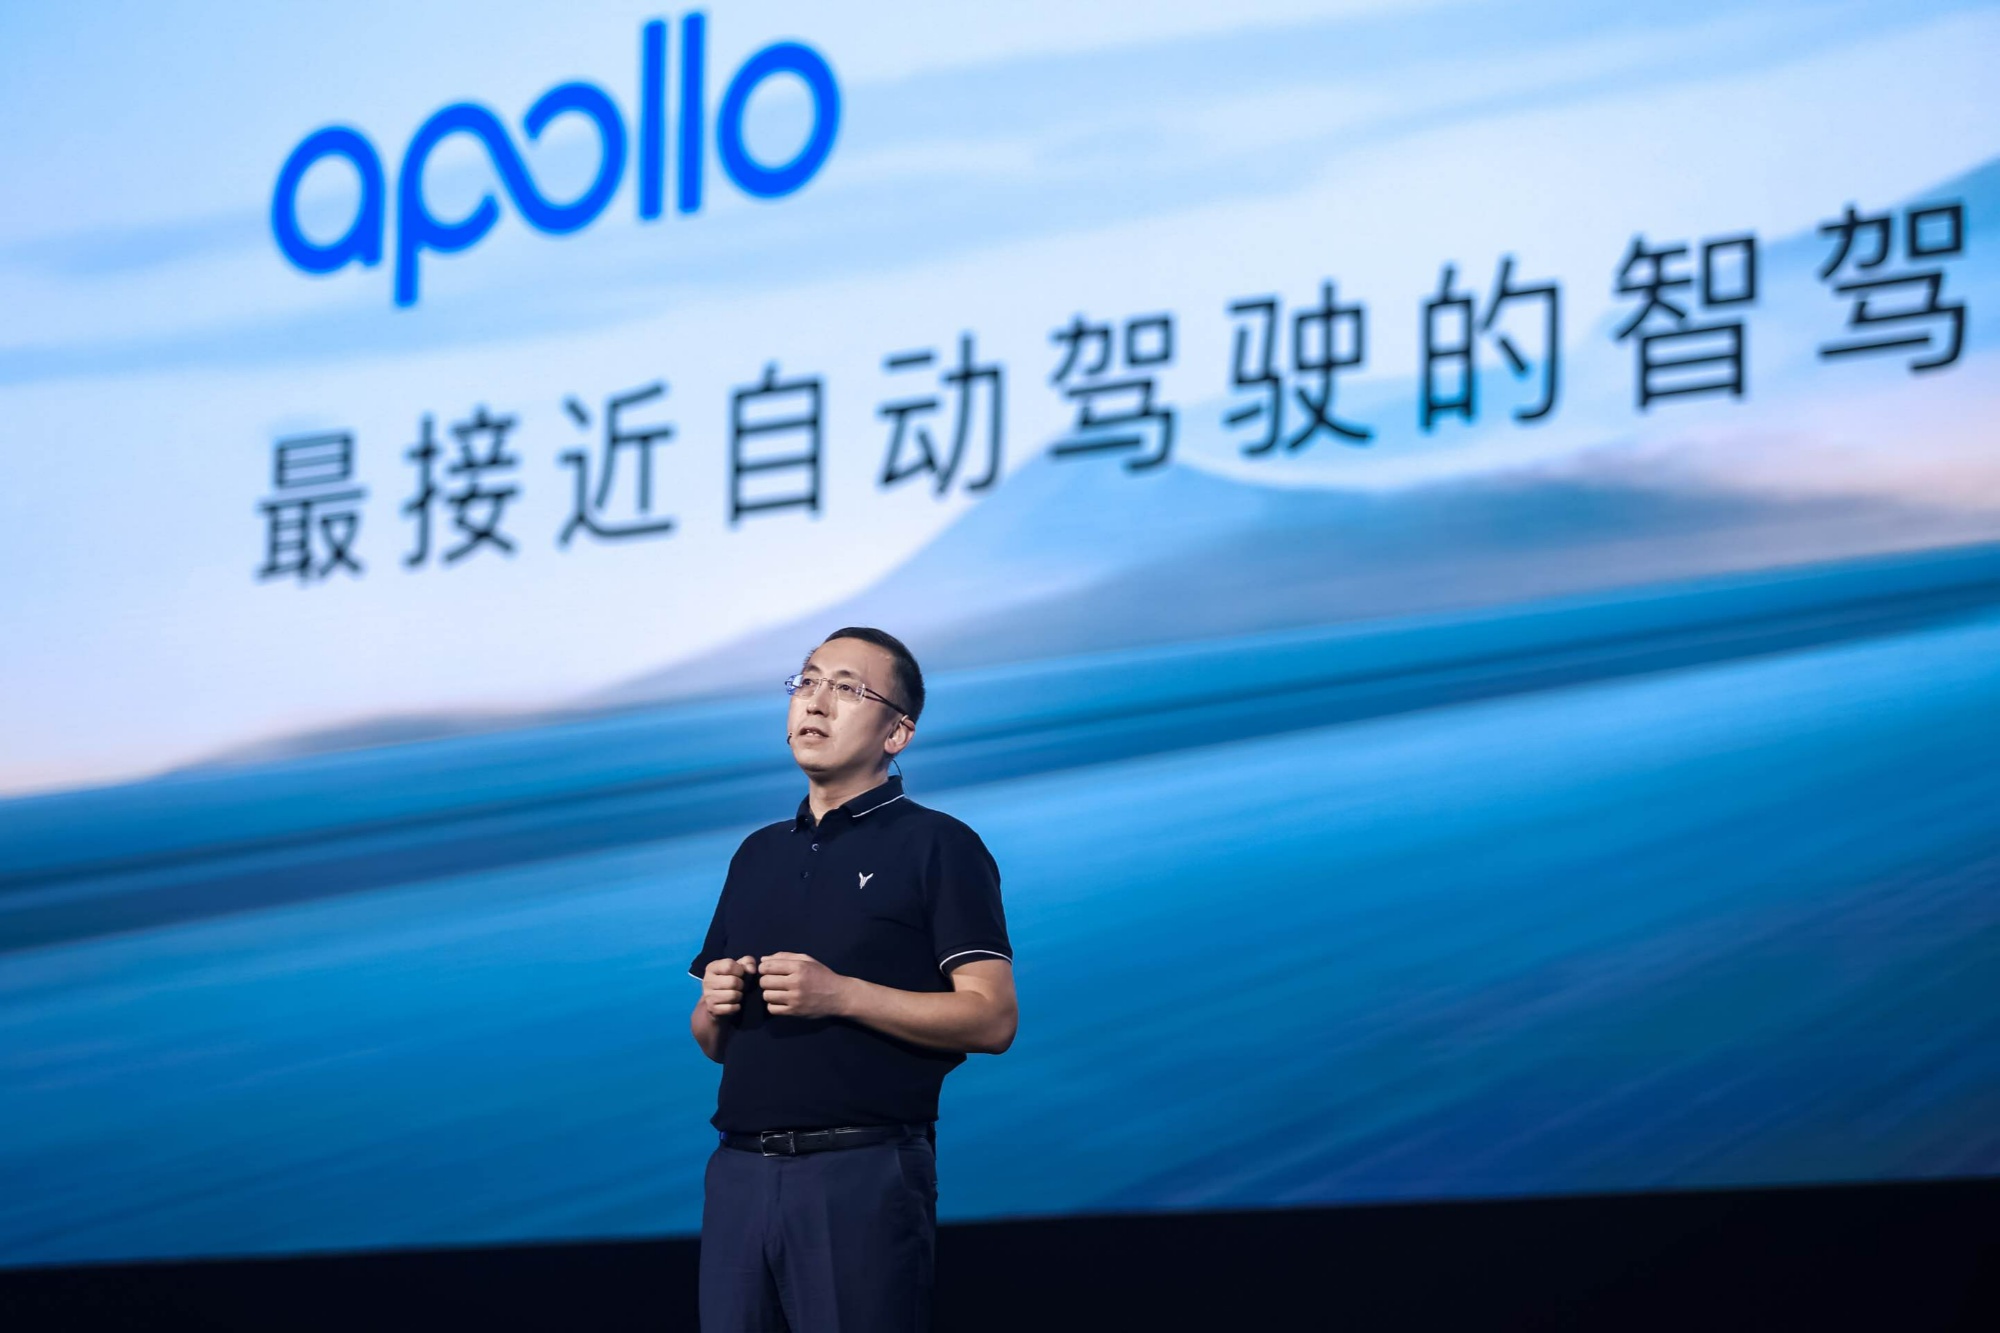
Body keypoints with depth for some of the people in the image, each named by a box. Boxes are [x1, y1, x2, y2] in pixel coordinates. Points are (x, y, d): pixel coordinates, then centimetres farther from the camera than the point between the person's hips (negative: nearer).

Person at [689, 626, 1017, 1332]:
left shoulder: (937, 845, -1)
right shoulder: (757, 855, 19)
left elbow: (992, 1020, -10)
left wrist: (838, 994, -18)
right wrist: (714, 1008, -1)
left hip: (864, 1169, -6)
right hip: (739, 1169, 6)